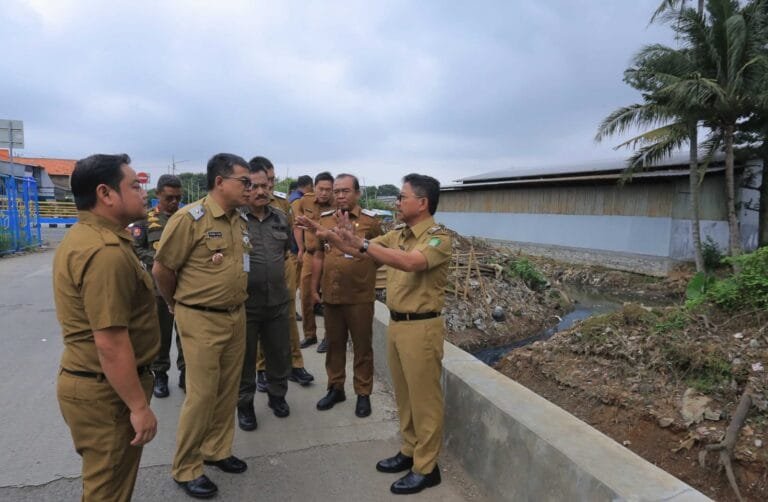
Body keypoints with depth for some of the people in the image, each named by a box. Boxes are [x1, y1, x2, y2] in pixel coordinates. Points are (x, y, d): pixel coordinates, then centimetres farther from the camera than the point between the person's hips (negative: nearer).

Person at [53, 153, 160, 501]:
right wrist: (139, 406, -22)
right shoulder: (106, 252, -27)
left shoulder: (82, 236, 9)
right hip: (105, 391, -10)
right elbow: (111, 344, -29)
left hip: (88, 381, 10)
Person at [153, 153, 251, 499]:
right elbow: (161, 269, -9)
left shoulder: (241, 221, 6)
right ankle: (186, 468, 22)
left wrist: (234, 305, 16)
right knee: (202, 394, 2)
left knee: (228, 390, 15)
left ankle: (216, 450, 35)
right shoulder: (189, 218, -16)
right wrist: (177, 306, 5)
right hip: (201, 320, -6)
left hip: (236, 316, 7)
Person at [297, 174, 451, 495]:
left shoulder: (439, 237, -15)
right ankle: (409, 451, 37)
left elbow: (410, 263, -34)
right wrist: (324, 233, 4)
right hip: (396, 324, 8)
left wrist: (360, 241, -35)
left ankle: (426, 468, 20)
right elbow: (358, 251, 13)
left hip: (421, 327, -8)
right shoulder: (397, 234, 9)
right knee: (403, 395, 19)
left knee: (424, 398, 5)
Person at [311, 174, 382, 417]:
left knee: (362, 346, 7)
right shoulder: (325, 219, 7)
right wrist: (314, 286, 12)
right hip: (330, 294, 4)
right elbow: (319, 255, 12)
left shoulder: (370, 220, -4)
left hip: (360, 296, -4)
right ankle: (336, 388, 32)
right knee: (334, 344, 16)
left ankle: (363, 394, 22)